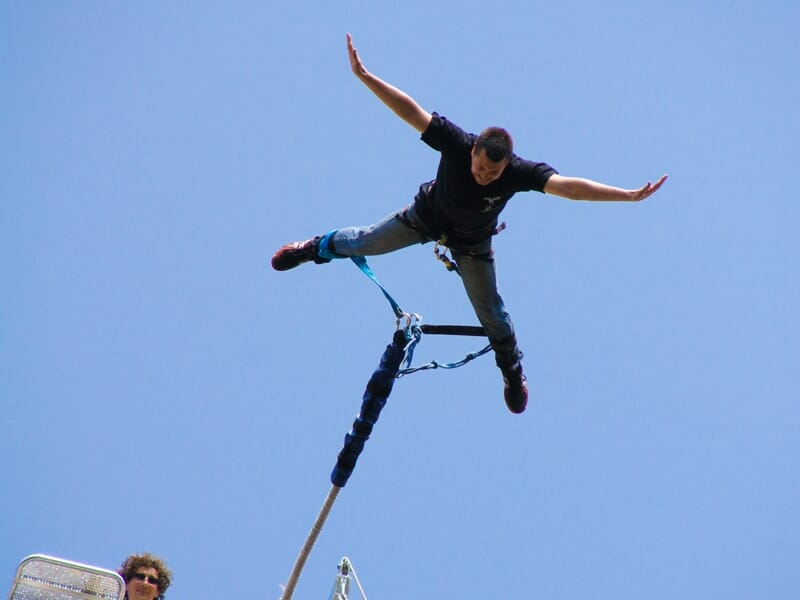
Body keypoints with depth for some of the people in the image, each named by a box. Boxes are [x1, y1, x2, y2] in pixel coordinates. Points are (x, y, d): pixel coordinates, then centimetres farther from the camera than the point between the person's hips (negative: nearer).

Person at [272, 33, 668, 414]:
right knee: (365, 242, 16)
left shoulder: (520, 173, -39)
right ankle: (318, 248, 50)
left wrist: (629, 195, -56)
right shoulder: (456, 143, -38)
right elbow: (410, 110, -40)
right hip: (427, 216, 0)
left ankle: (512, 370, 36)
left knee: (490, 311, 8)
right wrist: (363, 75, -46)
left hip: (471, 243, 0)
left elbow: (570, 187, -47)